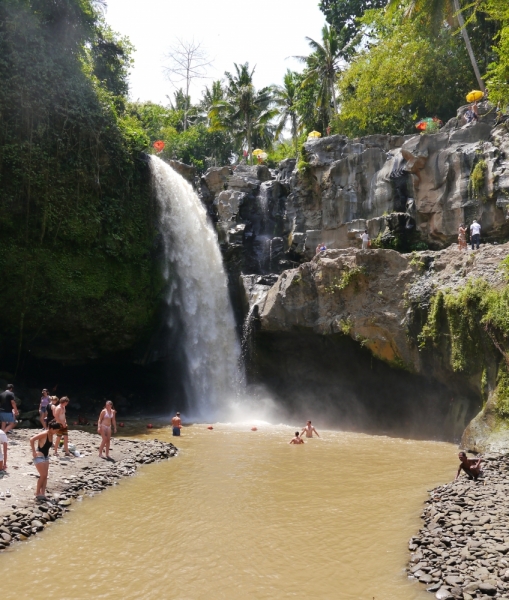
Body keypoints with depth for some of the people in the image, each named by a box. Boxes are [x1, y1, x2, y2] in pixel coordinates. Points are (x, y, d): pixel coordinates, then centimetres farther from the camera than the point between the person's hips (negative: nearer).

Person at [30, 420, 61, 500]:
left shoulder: (51, 435, 5)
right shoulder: (44, 434, -20)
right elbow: (32, 439, -25)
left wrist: (47, 453, 15)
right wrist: (33, 452, -21)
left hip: (45, 456, 8)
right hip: (39, 456, -8)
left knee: (45, 476, 6)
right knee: (43, 475, -7)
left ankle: (43, 493, 9)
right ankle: (37, 493, 6)